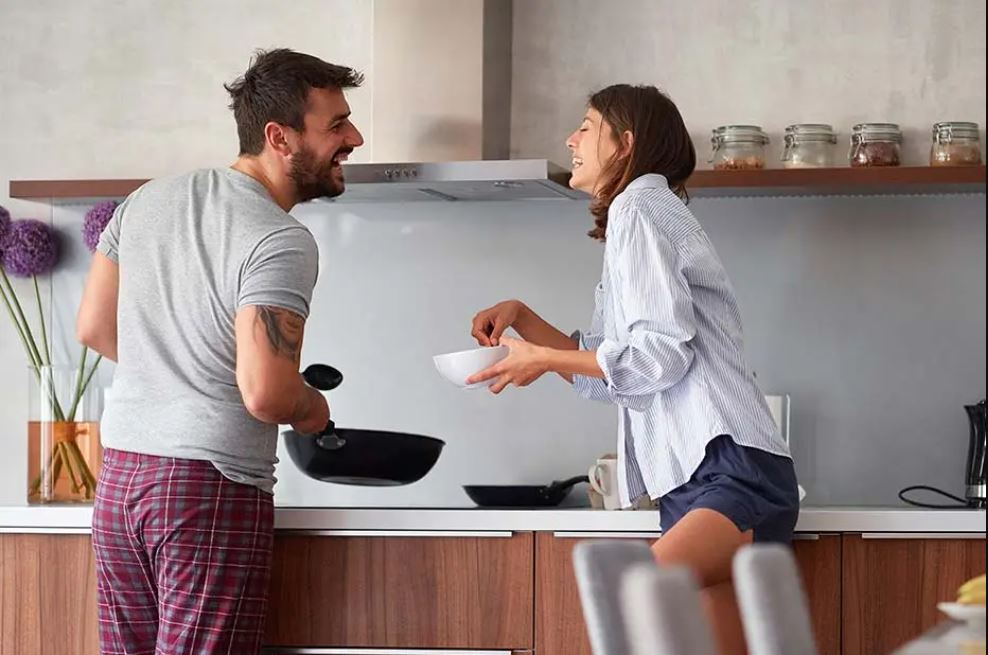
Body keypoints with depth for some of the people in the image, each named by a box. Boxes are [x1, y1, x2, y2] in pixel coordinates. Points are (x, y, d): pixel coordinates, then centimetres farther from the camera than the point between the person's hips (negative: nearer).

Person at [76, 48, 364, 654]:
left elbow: (94, 328, 15)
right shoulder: (281, 243, -15)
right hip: (212, 489, -7)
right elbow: (265, 394, -22)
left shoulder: (148, 200, 9)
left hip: (119, 476, 8)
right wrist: (313, 409, -1)